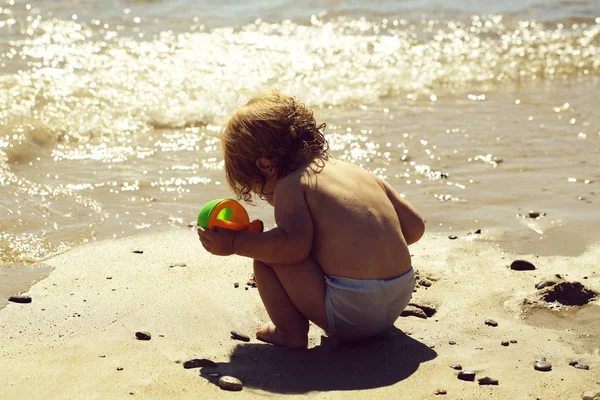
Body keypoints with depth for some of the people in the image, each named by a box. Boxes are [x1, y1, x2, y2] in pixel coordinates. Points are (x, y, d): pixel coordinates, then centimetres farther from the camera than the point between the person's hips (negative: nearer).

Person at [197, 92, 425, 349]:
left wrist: (234, 243, -11)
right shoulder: (362, 173, 16)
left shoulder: (291, 185, -5)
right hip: (397, 303, 8)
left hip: (351, 313, -8)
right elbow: (414, 226, 17)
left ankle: (291, 331, 4)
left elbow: (294, 244, -22)